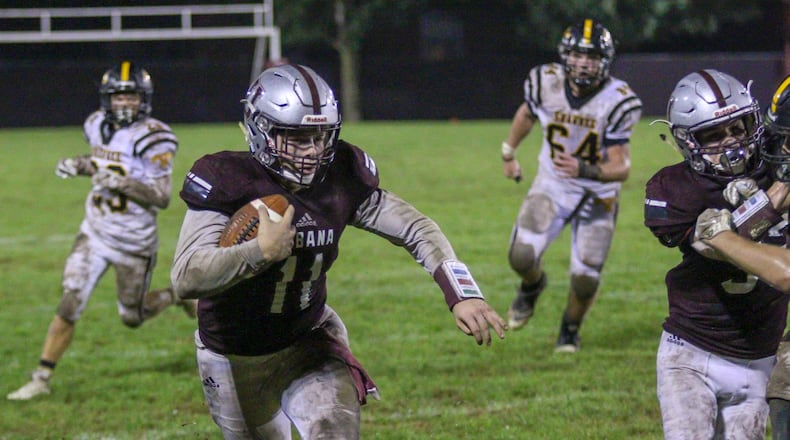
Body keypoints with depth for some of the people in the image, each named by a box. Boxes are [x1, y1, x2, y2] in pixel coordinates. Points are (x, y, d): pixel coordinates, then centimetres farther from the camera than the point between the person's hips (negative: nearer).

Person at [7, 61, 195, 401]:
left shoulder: (151, 138, -19)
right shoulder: (99, 126, 1)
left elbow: (162, 198, -20)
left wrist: (120, 183, -32)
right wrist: (78, 166, 1)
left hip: (133, 241, -4)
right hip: (94, 232, 4)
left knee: (132, 317, 11)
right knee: (69, 304, -6)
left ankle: (179, 296, 40)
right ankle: (41, 379, 0)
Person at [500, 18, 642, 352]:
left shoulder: (617, 102, -23)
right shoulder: (546, 83, -15)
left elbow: (621, 167, -25)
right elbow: (526, 115, 11)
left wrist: (584, 170, -45)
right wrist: (509, 153, 25)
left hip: (597, 196, -1)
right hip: (552, 186, 2)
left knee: (585, 280, -5)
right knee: (522, 257, -19)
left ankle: (570, 329, 30)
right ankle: (533, 285, 20)